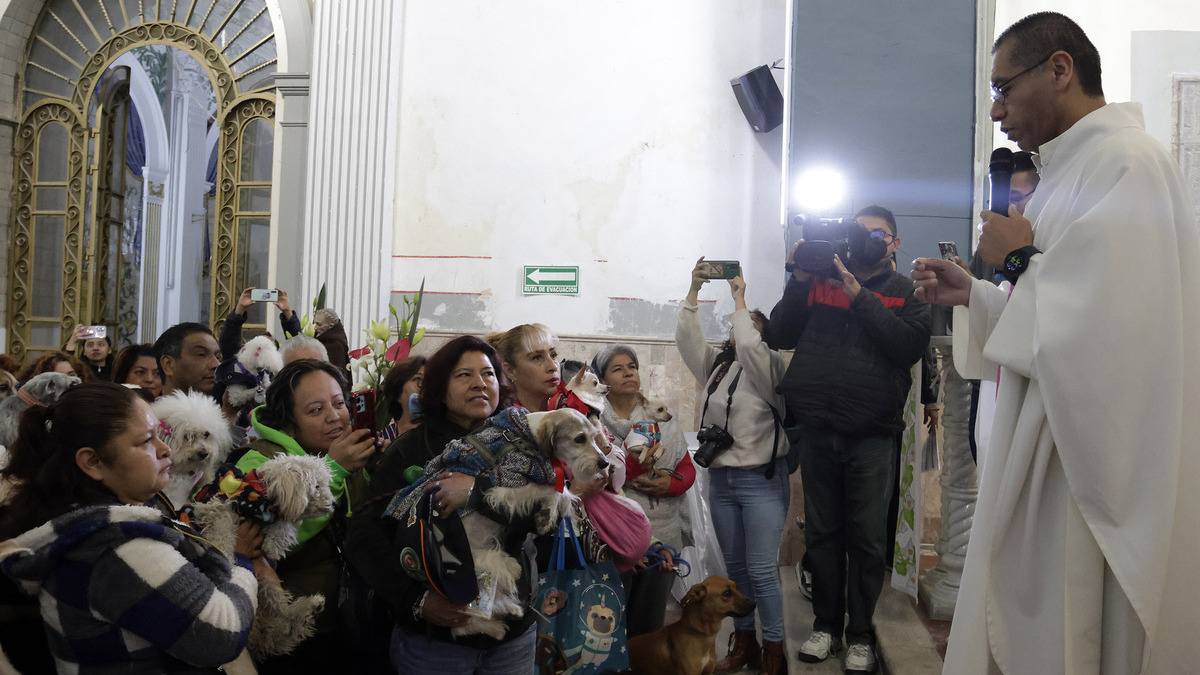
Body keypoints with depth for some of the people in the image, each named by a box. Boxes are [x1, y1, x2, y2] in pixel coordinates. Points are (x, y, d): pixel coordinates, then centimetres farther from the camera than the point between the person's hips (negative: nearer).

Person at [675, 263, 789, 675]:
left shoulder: (768, 367, -5)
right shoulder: (715, 365, 13)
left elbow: (748, 346, -25)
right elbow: (685, 337, 3)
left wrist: (739, 298, -15)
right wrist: (694, 289, -4)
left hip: (762, 480, -6)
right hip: (720, 480, 6)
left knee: (761, 571, -7)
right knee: (735, 568, 13)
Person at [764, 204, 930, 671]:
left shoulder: (905, 292, 7)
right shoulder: (819, 281, 11)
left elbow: (911, 346, -11)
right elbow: (779, 337, 4)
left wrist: (859, 296, -14)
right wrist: (799, 281, -7)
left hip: (871, 435, -2)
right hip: (816, 430, 2)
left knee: (867, 539, 4)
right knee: (822, 533, 10)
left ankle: (861, 634, 18)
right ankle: (826, 625, 24)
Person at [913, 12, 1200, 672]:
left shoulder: (1127, 164, -17)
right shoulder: (1078, 167, 14)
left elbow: (1118, 328, -28)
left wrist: (1019, 259, -14)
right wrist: (972, 294, 9)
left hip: (1094, 474, -10)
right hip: (1051, 459, 10)